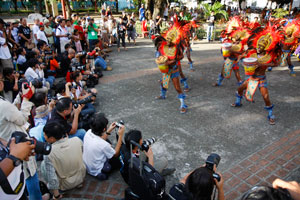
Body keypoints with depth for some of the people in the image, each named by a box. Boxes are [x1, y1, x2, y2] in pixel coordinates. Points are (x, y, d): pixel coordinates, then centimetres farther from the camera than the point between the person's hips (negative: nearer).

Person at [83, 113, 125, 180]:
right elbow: (116, 154, -15)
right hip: (98, 172, -6)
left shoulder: (88, 132, -17)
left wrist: (108, 131, 0)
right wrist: (120, 136, -16)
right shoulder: (103, 145, -35)